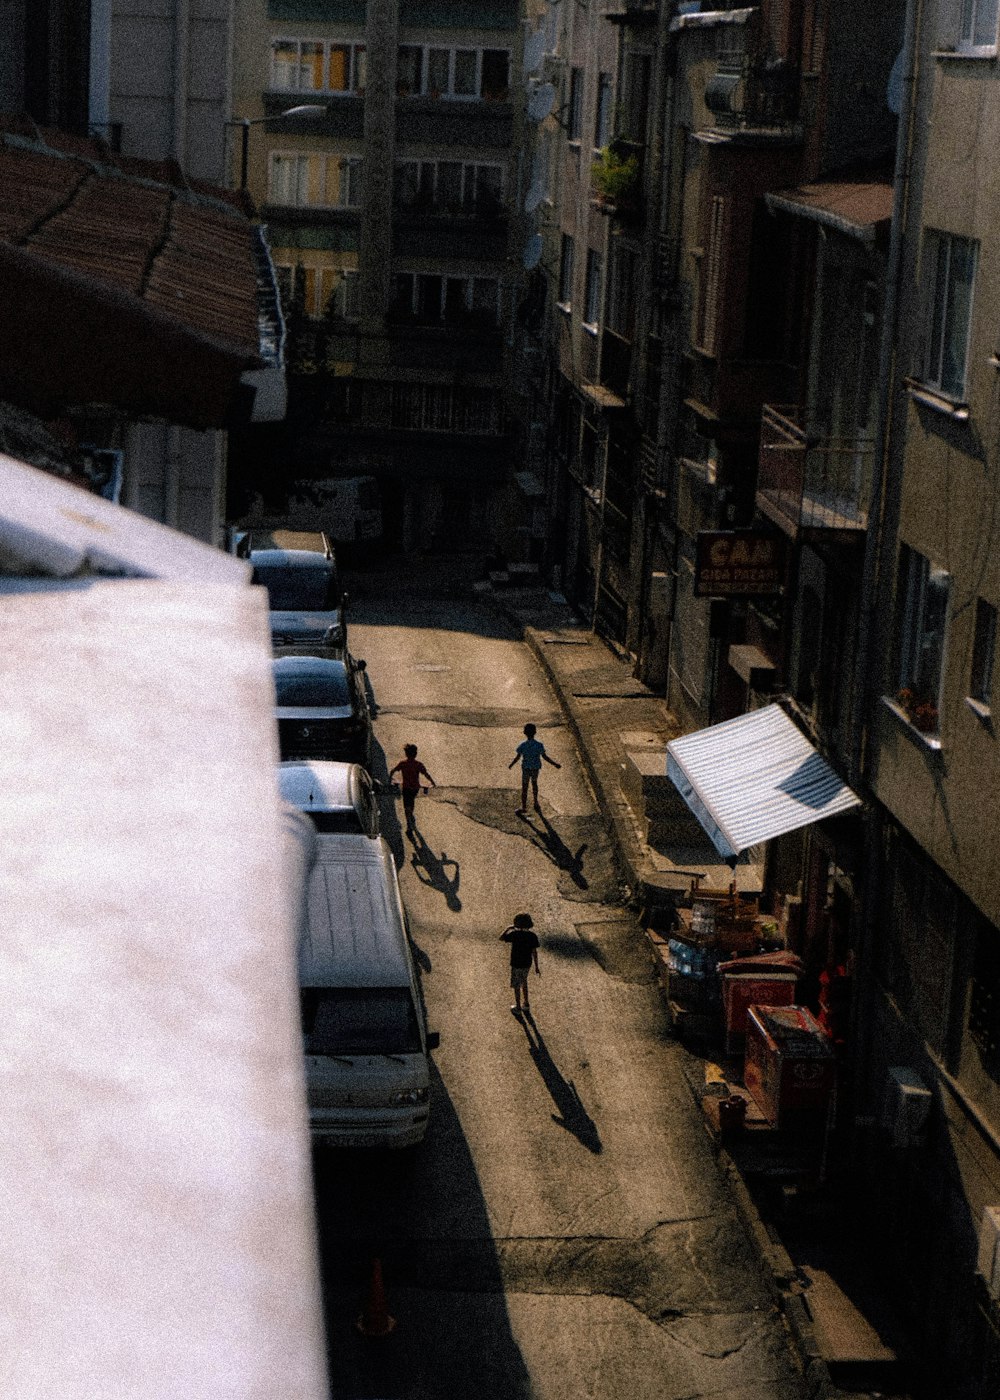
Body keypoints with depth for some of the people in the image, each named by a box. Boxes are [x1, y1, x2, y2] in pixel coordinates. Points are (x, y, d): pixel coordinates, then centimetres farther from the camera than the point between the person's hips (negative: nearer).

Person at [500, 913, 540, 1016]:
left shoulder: (515, 935, -22)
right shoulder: (533, 936, -11)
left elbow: (501, 938, -8)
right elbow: (534, 952, -6)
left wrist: (509, 928, 2)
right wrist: (536, 967, 2)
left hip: (516, 964, -4)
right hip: (527, 964, 4)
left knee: (517, 986, 13)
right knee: (524, 982, 27)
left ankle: (518, 1008, 26)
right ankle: (526, 1004, 34)